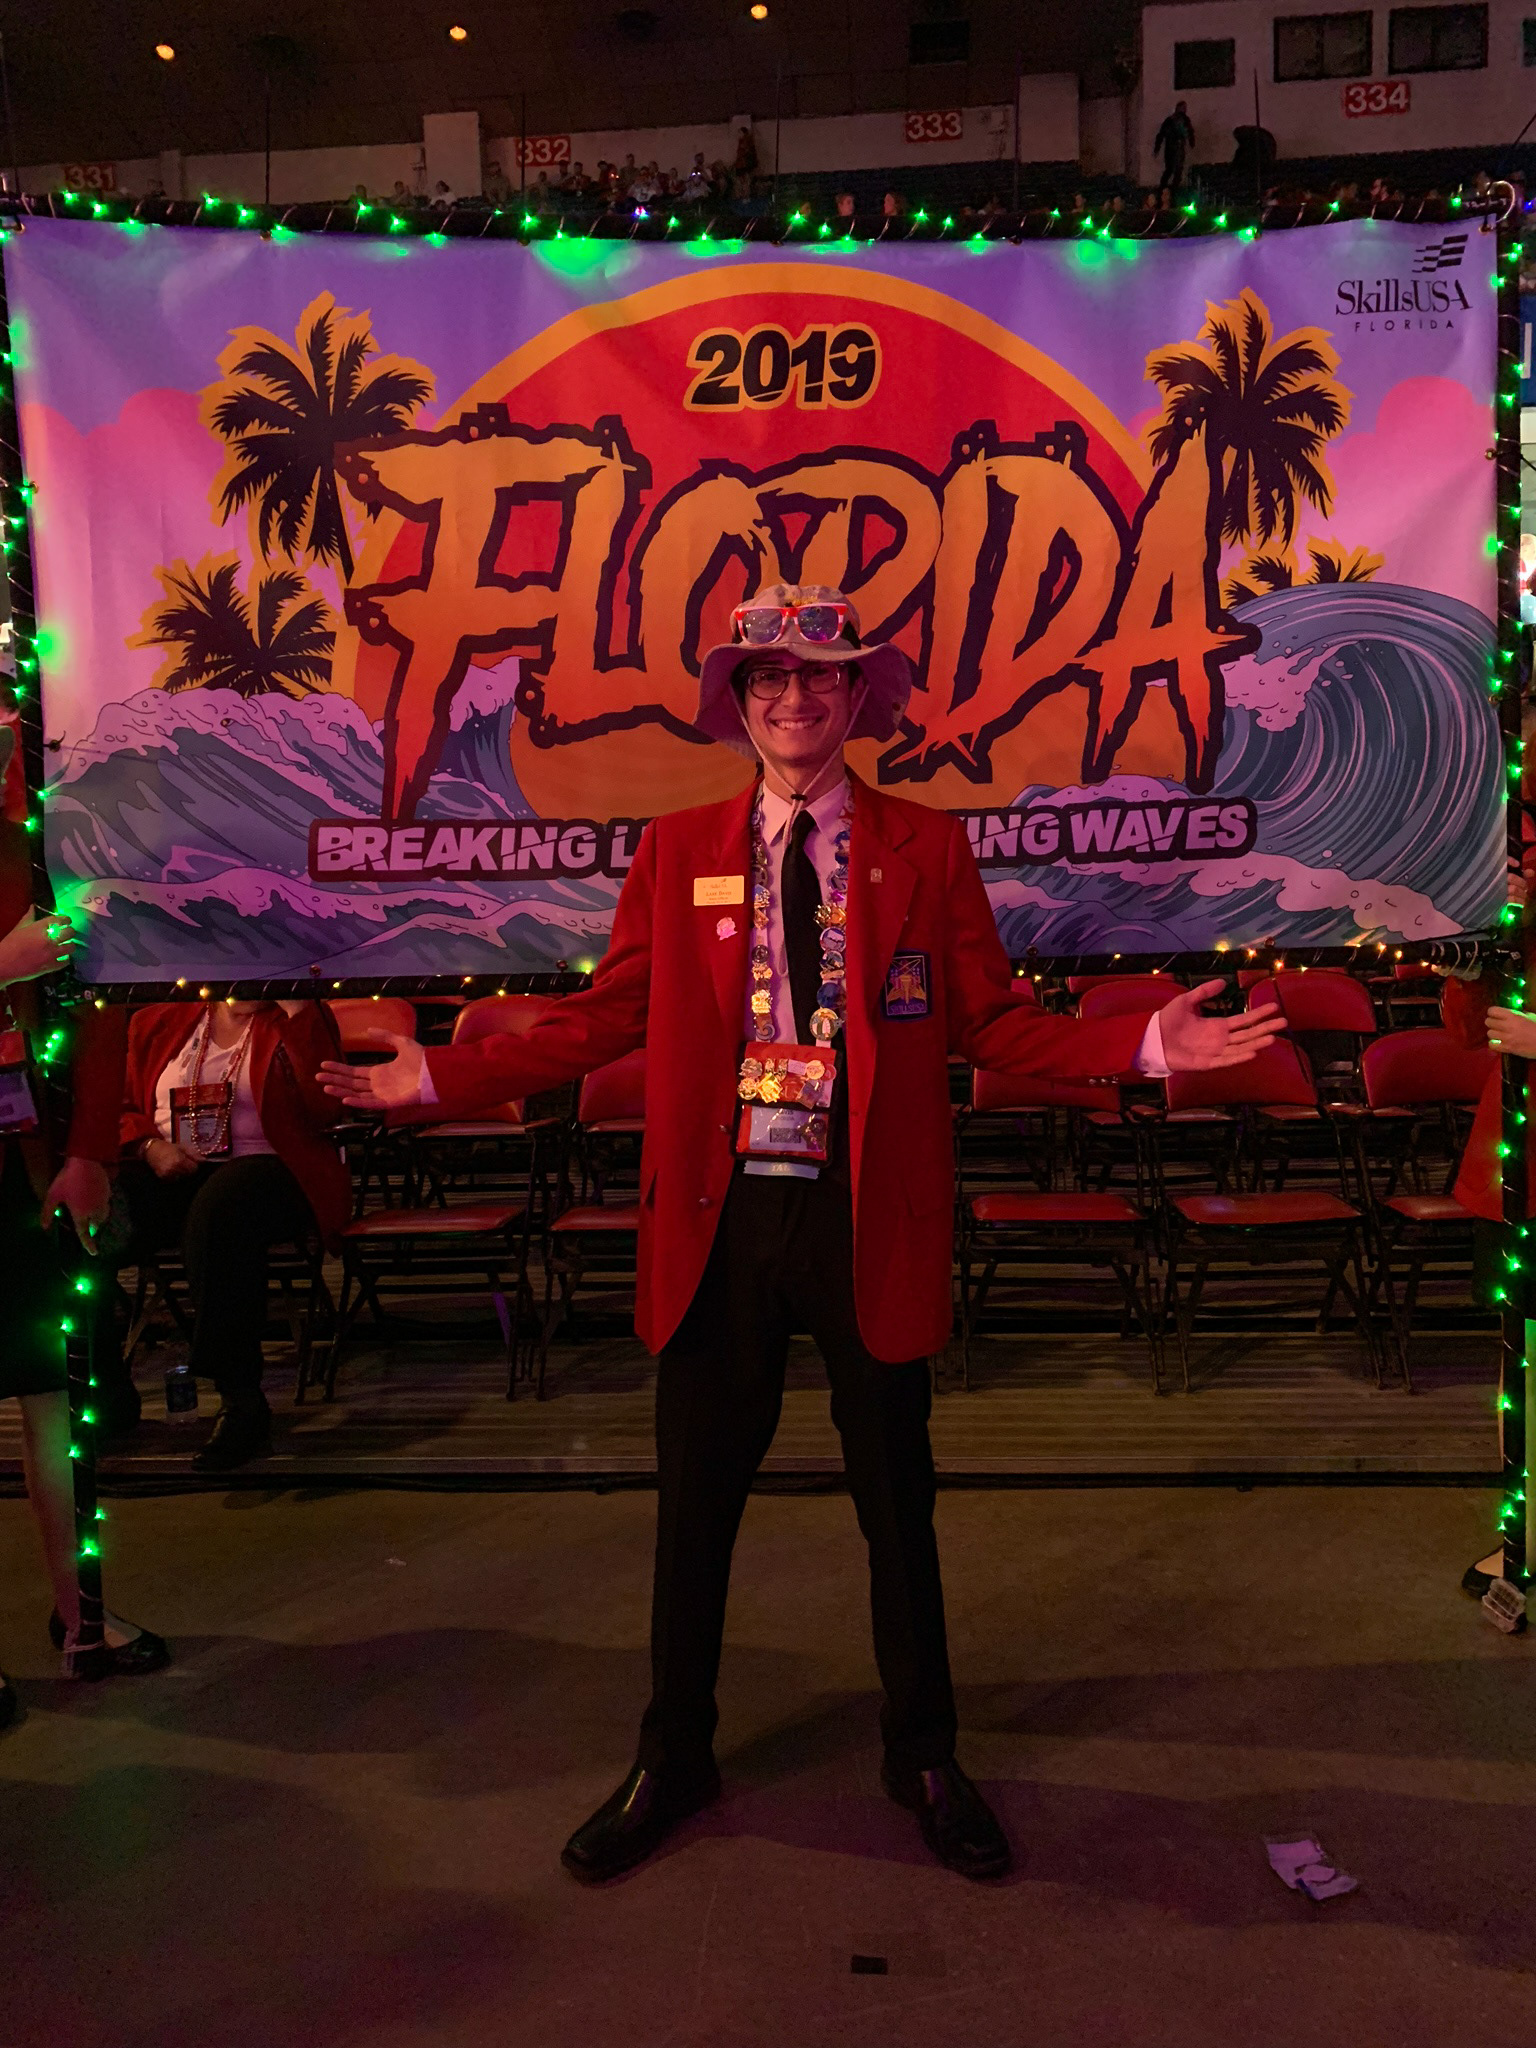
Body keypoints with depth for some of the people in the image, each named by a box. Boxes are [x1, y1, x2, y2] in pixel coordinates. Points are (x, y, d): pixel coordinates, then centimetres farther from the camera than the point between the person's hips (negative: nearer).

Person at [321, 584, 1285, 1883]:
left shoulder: (926, 846, 3)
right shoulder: (675, 850, 6)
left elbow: (990, 1022, 1)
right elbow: (604, 1019, 7)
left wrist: (1146, 1043, -13)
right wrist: (437, 1079, 2)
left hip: (870, 1216, -1)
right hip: (721, 1216, 1)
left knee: (896, 1497, 13)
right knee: (695, 1498, 13)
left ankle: (923, 1758, 38)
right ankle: (674, 1761, 37)